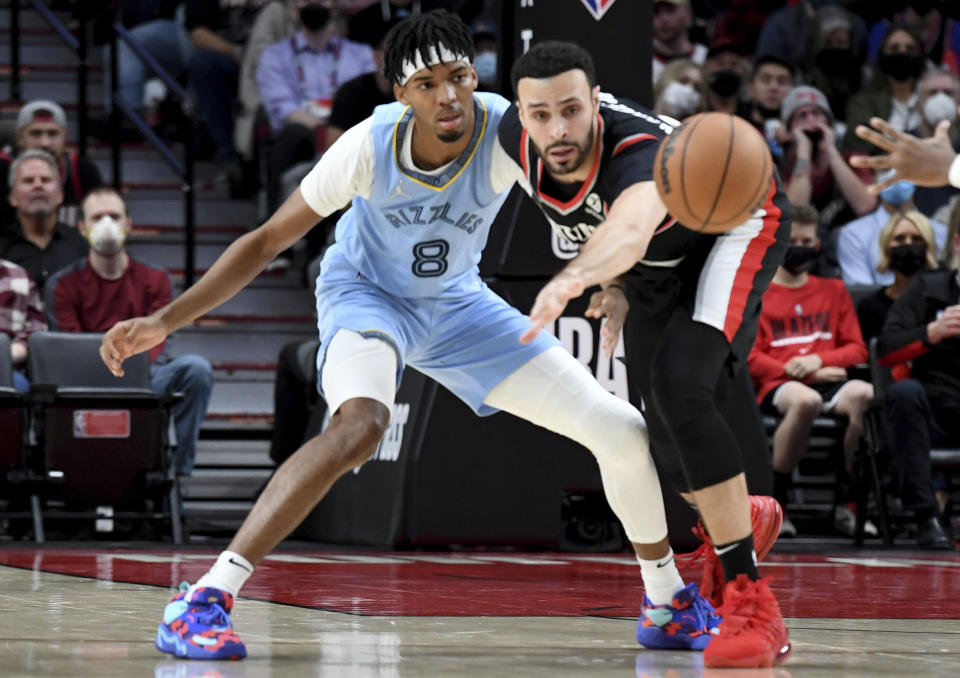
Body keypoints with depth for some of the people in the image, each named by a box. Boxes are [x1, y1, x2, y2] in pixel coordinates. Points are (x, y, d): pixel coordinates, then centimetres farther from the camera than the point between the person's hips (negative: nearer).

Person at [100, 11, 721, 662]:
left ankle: (671, 602, 25)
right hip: (366, 293, -3)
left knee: (623, 431, -2)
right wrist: (163, 321, -24)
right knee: (361, 422, -38)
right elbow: (267, 241, -19)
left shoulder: (507, 130, -28)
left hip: (456, 304, 3)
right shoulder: (370, 146, -28)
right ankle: (202, 602, -39)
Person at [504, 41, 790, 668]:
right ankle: (743, 519, 44)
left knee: (680, 387, -31)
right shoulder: (516, 140, -24)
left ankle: (753, 608, -26)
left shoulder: (640, 152, -44)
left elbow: (631, 226, -69)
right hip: (660, 262, 7)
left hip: (738, 225, -7)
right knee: (671, 450, 8)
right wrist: (614, 282, 0)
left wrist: (575, 277, -89)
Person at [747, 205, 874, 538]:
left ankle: (846, 503, -23)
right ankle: (774, 505, -27)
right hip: (777, 386, -3)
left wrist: (818, 361, -5)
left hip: (829, 382, 3)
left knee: (864, 393, -35)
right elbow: (749, 357, 4)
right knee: (805, 400, -41)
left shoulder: (833, 291, 23)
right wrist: (794, 370, -9)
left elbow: (857, 349, 16)